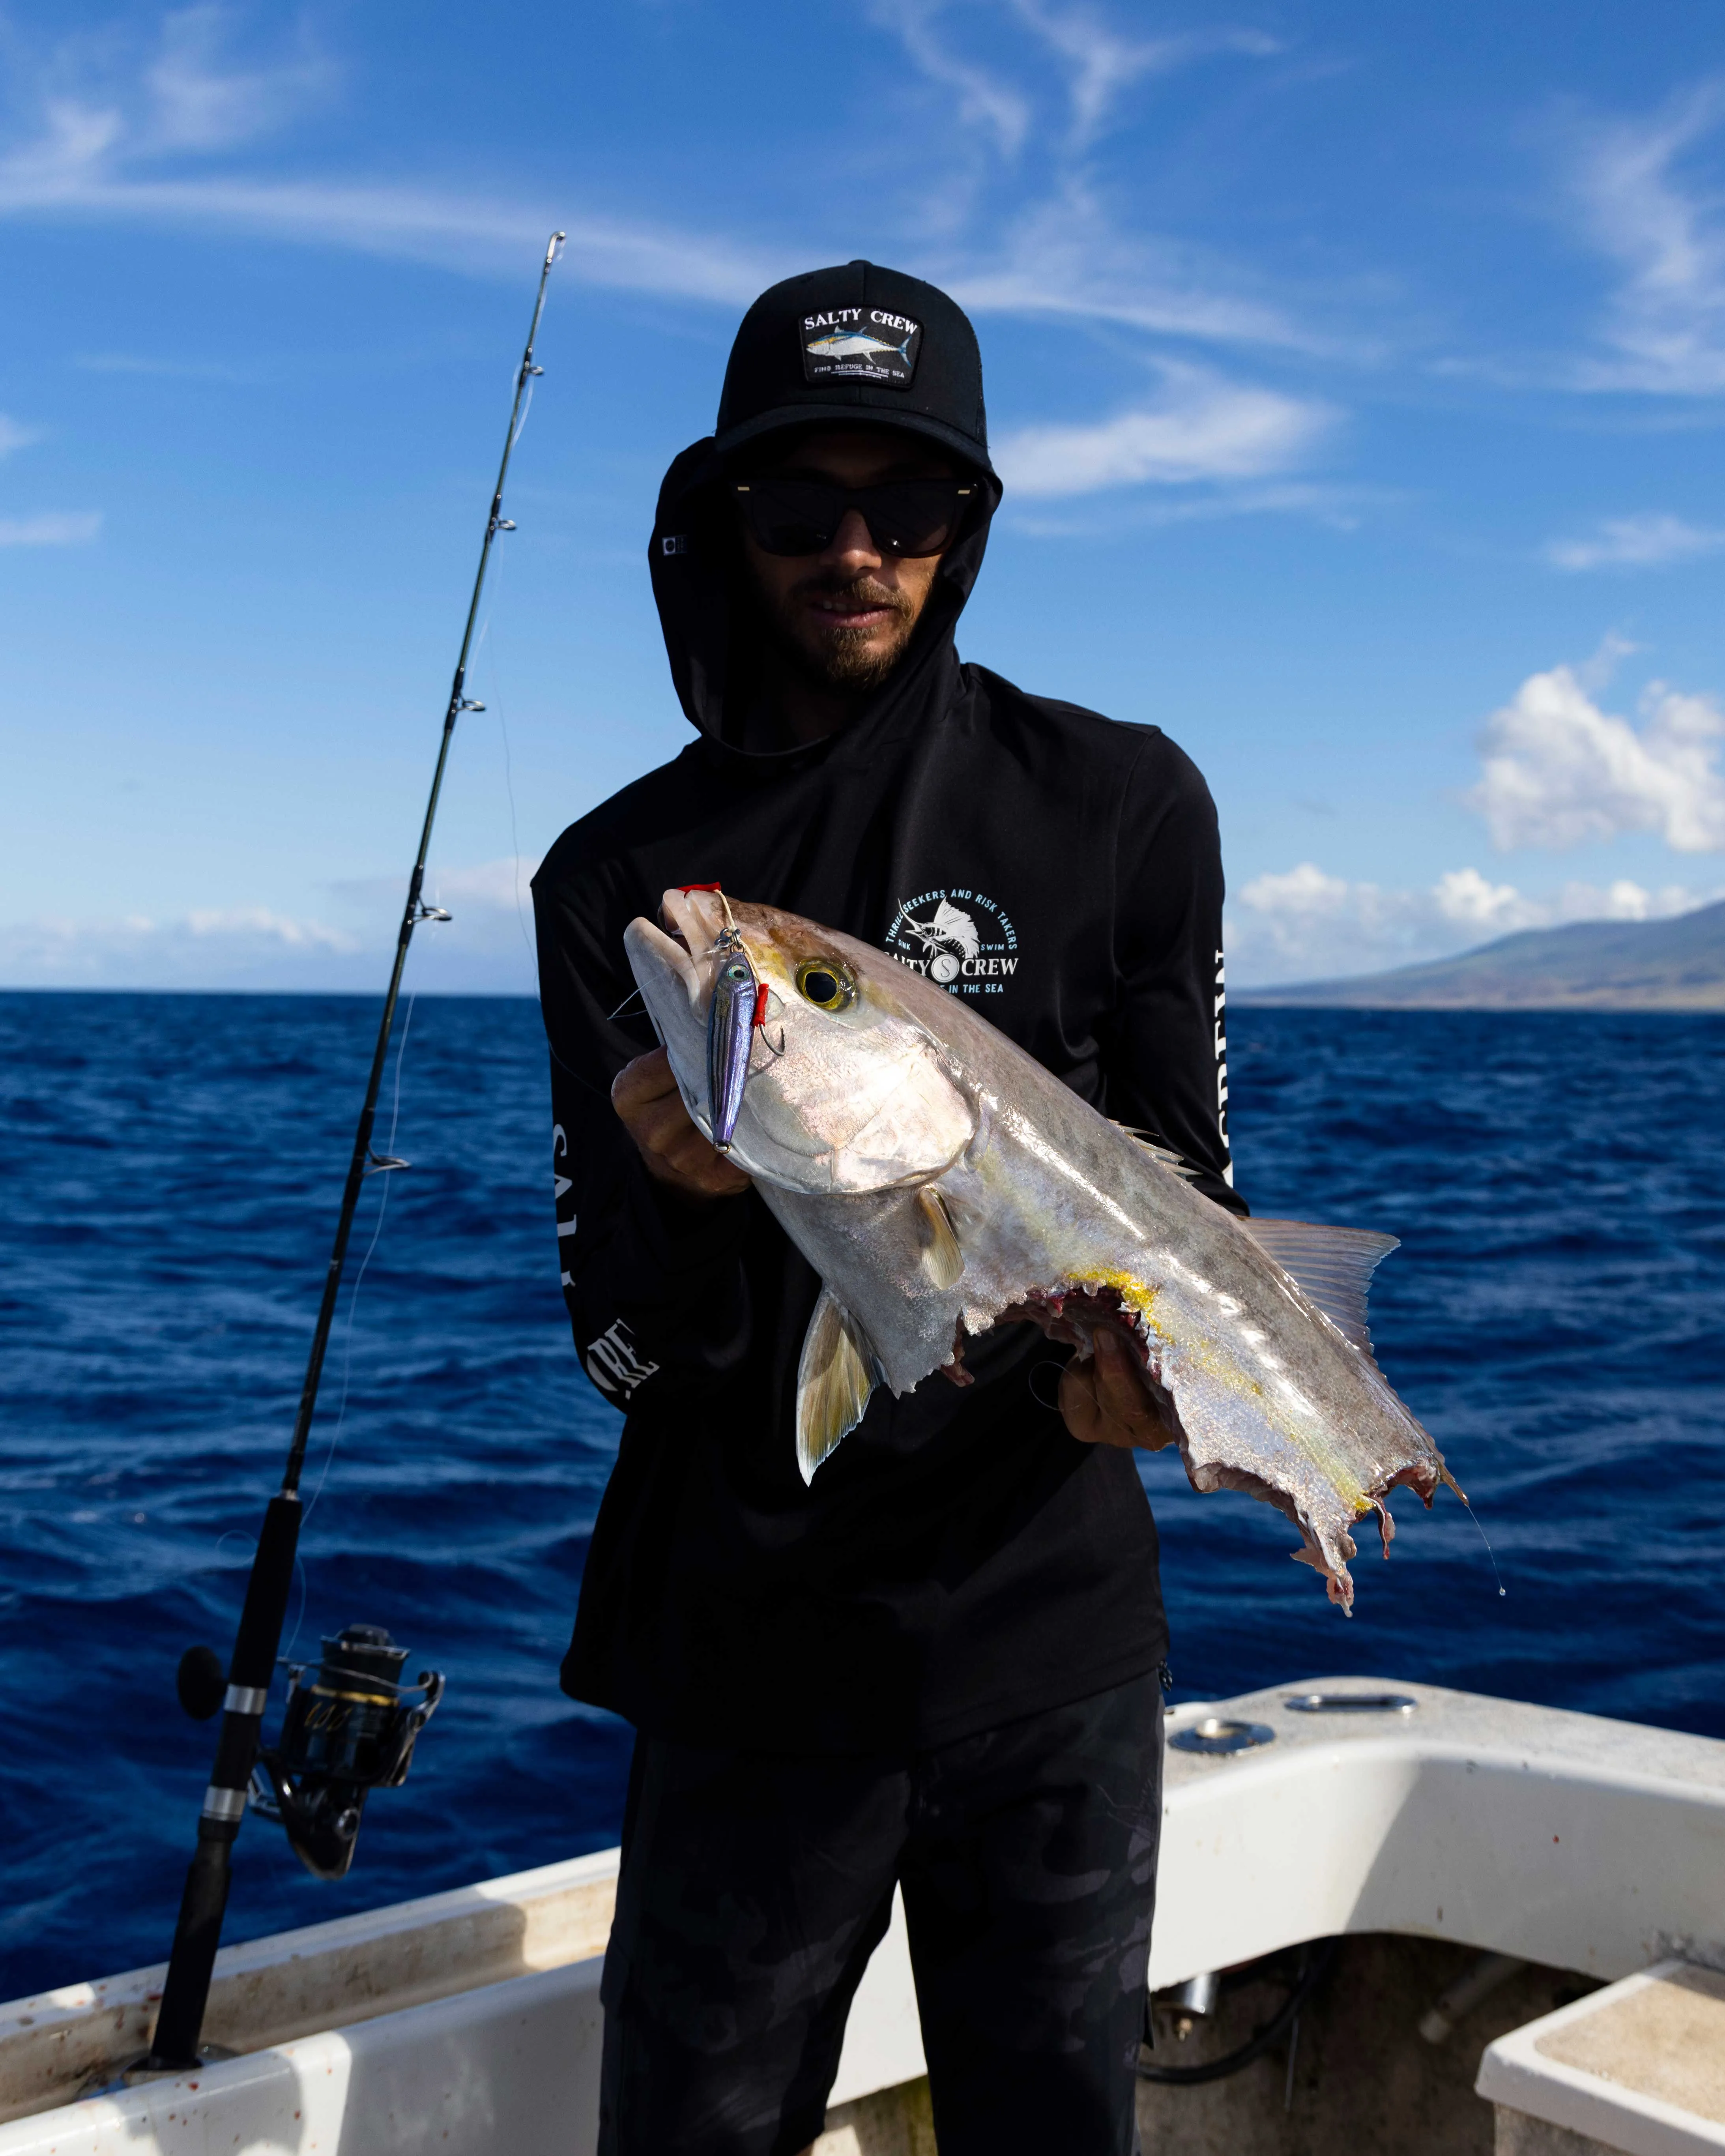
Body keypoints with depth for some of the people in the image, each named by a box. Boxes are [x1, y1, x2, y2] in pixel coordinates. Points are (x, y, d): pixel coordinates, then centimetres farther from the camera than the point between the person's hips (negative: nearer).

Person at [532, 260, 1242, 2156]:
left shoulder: (1119, 807, -2)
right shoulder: (618, 879, 0)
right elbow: (628, 1352, -3)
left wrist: (1140, 1351, -19)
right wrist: (680, 1197, -25)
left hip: (1053, 1630, 0)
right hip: (753, 1655, 1)